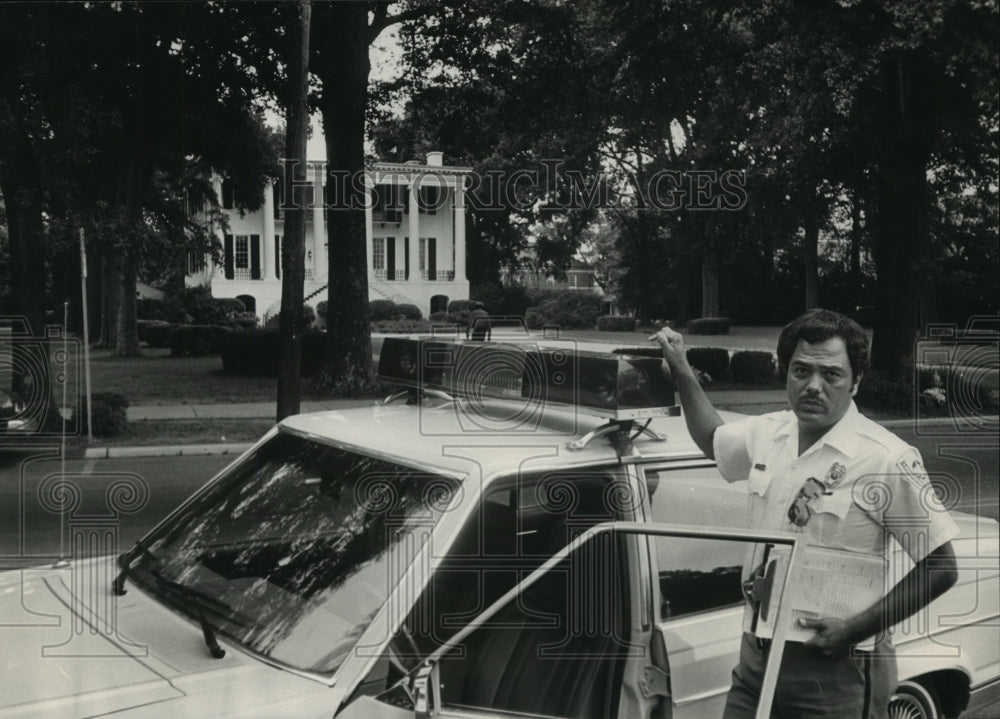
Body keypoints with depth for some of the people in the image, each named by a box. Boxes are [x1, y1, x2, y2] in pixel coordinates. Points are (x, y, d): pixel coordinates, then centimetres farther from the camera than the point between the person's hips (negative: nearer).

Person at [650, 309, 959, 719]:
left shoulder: (887, 461, -14)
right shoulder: (768, 434, 4)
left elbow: (941, 567, -11)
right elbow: (711, 439, 28)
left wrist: (857, 628, -16)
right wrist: (681, 370, 20)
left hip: (836, 668, -5)